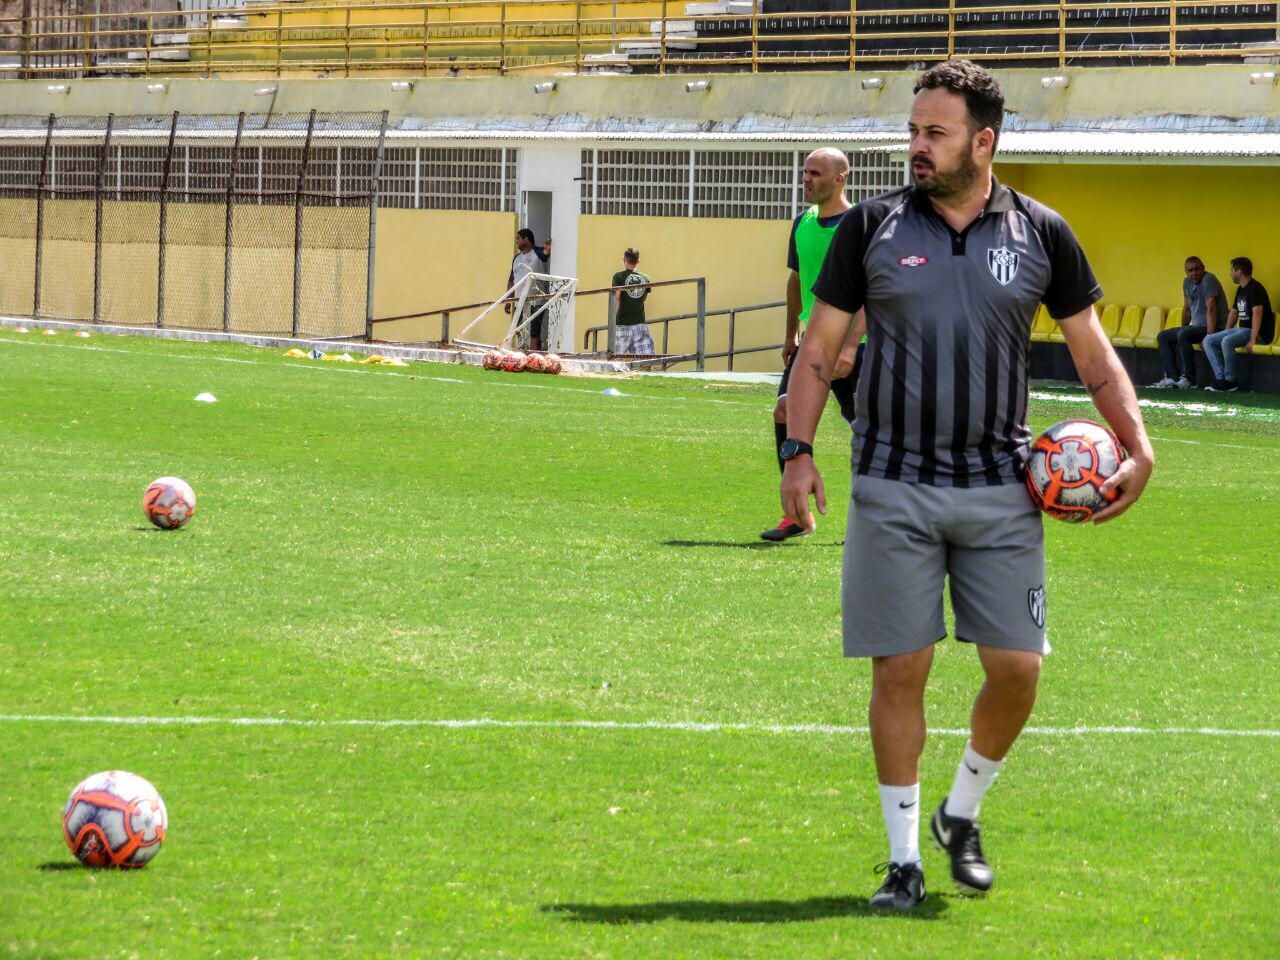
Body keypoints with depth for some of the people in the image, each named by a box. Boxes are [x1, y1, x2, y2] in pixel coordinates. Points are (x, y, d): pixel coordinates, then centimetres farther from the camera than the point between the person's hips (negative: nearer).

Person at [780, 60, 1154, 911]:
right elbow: (820, 346, 6)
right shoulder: (873, 227, 2)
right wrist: (798, 450, -5)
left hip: (1001, 490, 1)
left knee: (1018, 668, -2)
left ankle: (963, 813, 23)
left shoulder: (1041, 234, 3)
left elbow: (1092, 349, 11)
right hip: (893, 488, -1)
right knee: (900, 670, -1)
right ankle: (904, 856, 10)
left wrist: (1137, 448, -1)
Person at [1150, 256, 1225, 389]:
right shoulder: (1187, 282, 10)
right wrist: (1183, 328, 19)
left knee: (1183, 335, -33)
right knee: (1162, 337, 6)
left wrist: (1210, 336, -30)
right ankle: (1172, 377, -6)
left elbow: (1211, 309, -24)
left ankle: (1189, 378, -29)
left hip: (1212, 327, -10)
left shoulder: (1208, 280, -17)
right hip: (1196, 326, 10)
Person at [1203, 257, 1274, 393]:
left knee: (1227, 342, -35)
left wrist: (1252, 340, -30)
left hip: (1259, 332, -10)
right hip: (1241, 329, 10)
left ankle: (1230, 381, -24)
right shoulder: (1240, 289, 17)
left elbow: (1257, 314, -23)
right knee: (1208, 341, -2)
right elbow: (1234, 313, 25)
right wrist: (1224, 334, 17)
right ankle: (1220, 378, -13)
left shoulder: (1255, 288, -14)